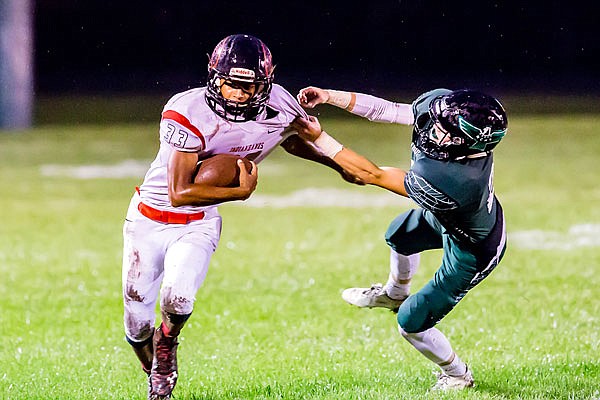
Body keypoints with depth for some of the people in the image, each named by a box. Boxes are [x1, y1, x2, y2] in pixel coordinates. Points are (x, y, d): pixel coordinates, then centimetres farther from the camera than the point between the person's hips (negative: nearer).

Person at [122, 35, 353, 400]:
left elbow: (293, 139, 13)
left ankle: (167, 343, 9)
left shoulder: (277, 109, -13)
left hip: (197, 224, 2)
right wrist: (240, 192, -25)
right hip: (150, 219, -2)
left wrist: (341, 165, 22)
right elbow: (179, 193, -27)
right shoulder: (190, 114, -27)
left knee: (177, 299, -26)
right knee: (138, 326, 3)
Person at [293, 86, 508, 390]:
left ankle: (457, 376, 34)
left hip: (470, 252, -8)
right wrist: (329, 97, -25)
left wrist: (318, 138, -30)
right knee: (399, 234, 32)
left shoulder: (447, 182, -48)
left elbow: (371, 176, -36)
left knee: (412, 323, 6)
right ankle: (395, 294, 63)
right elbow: (385, 110, -16)